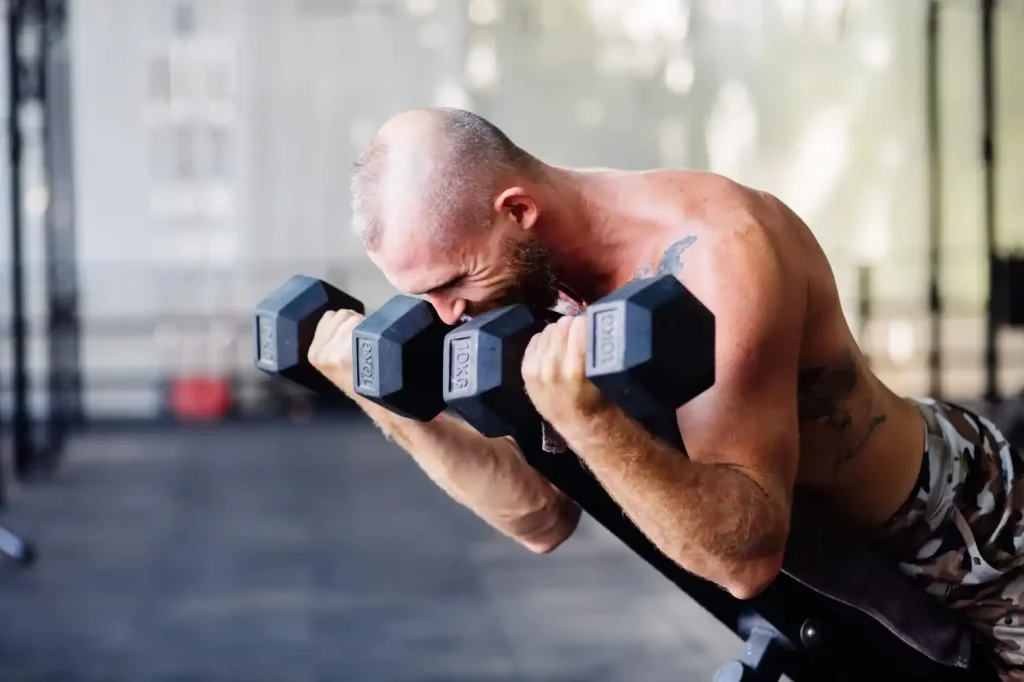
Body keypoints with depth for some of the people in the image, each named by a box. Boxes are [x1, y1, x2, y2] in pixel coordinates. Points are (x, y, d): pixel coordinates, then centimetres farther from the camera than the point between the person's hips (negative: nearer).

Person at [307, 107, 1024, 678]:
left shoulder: (713, 255, -37)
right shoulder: (538, 267, -14)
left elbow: (747, 552, -42)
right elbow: (545, 518, -8)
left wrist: (589, 420, -56)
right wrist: (393, 407, -21)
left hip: (962, 520, -7)